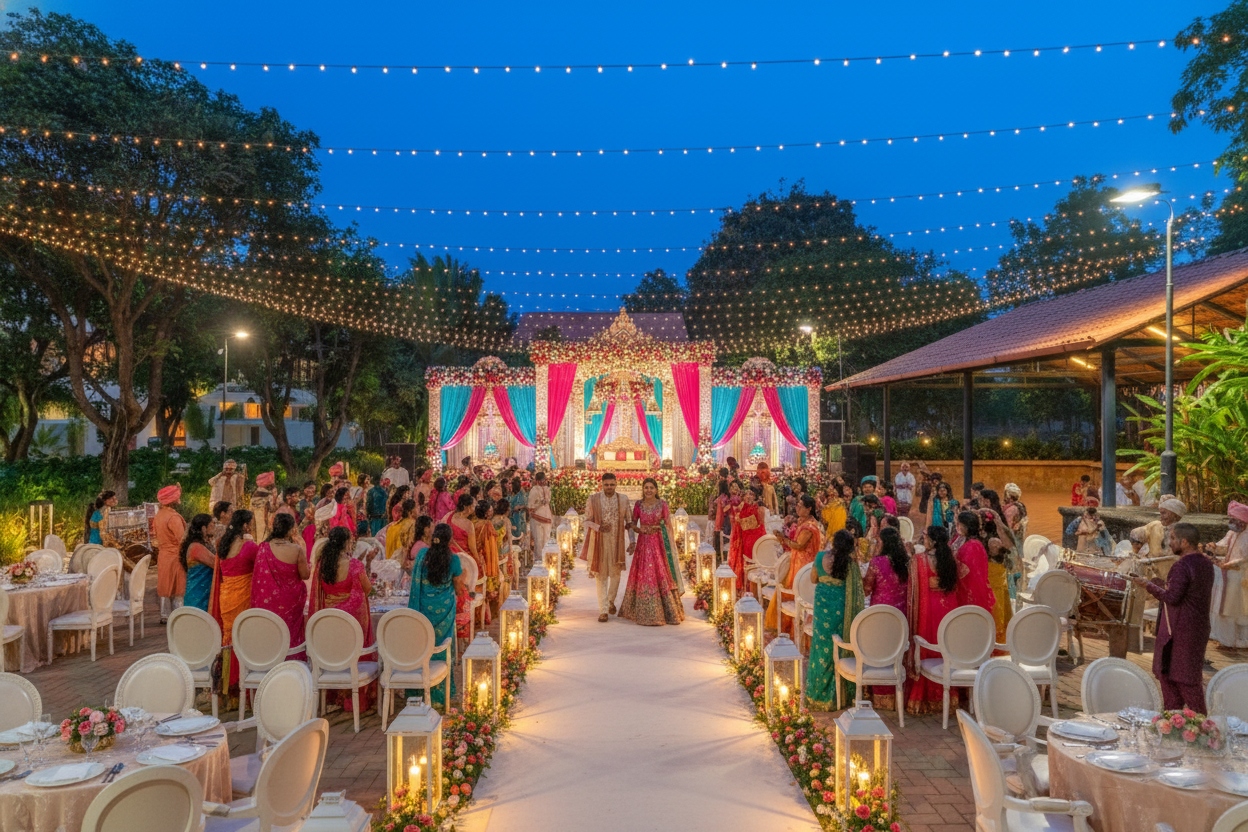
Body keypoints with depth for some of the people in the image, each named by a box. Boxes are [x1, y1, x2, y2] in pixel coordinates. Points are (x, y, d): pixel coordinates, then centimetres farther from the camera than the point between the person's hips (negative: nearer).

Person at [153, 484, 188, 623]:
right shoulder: (173, 517, -21)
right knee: (177, 588, 0)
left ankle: (165, 616, 20)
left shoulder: (159, 514, 5)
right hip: (175, 557, -8)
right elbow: (182, 540, -21)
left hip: (163, 556, 8)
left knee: (166, 586, 14)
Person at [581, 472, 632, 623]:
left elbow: (629, 521, 3)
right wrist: (599, 527, -19)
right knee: (601, 575, 0)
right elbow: (587, 521, 1)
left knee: (615, 572, 9)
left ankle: (611, 600, 35)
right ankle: (603, 610, 4)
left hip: (617, 542, 1)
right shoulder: (593, 499, -3)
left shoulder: (623, 499, 0)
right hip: (599, 542, -1)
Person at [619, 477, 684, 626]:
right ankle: (645, 612, 13)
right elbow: (632, 523, 10)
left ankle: (668, 611, 10)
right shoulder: (638, 505, 3)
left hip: (659, 543, -2)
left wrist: (670, 545, -8)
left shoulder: (662, 505, -3)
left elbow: (669, 526, -2)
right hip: (643, 543, 2)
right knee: (643, 576, 3)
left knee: (661, 575, -1)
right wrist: (639, 529, -12)